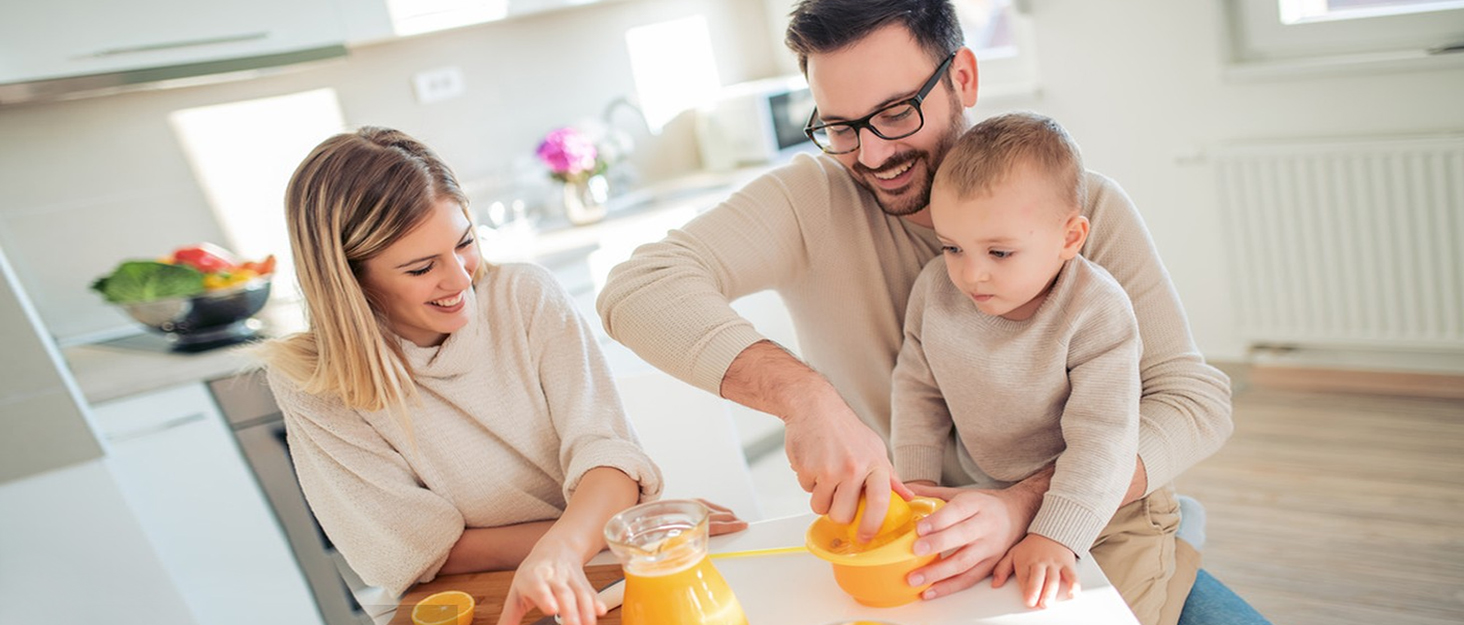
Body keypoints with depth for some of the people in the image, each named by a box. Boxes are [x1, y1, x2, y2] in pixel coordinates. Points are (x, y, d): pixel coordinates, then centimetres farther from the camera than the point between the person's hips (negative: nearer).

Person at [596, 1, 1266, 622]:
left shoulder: (1087, 208, -8)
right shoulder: (811, 200, -11)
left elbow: (1197, 397, -13)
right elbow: (638, 289, -23)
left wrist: (1024, 505, -30)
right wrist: (804, 396, -37)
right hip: (890, 549, 0)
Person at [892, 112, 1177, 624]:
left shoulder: (1096, 311, -22)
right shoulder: (934, 289, -9)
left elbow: (1101, 438, -26)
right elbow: (917, 388, 3)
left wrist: (1054, 537, -34)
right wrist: (918, 481, -4)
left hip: (1105, 507, -3)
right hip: (989, 503, 4)